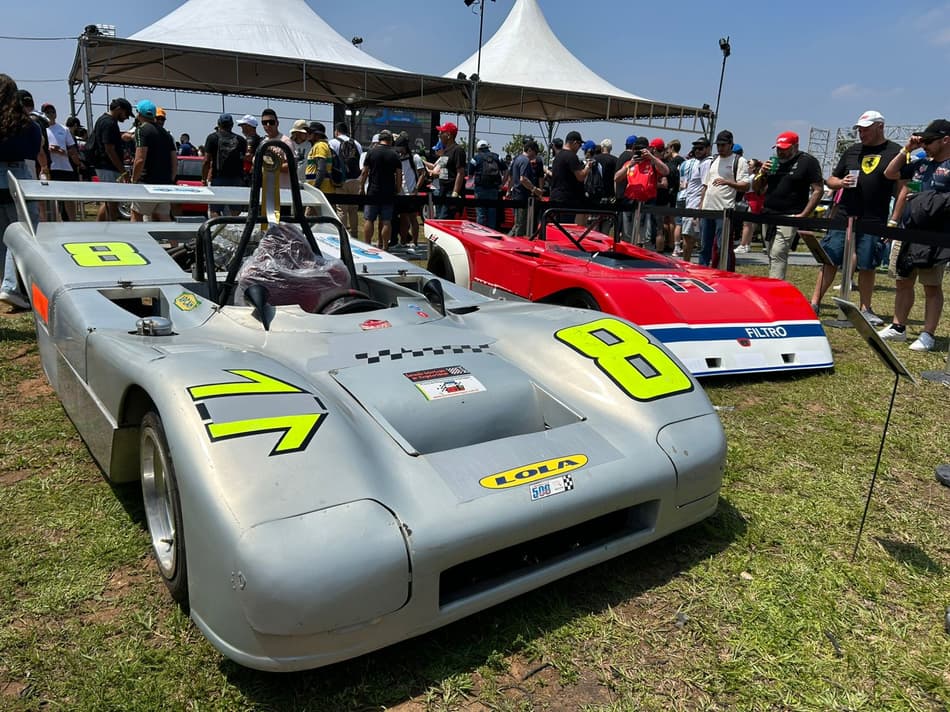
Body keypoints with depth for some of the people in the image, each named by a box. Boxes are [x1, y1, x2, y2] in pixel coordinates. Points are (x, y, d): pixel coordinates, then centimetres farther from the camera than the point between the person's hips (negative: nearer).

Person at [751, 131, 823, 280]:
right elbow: (755, 188, 20)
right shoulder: (774, 162, 18)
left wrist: (803, 215, -13)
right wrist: (761, 173, -1)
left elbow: (818, 190, -5)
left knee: (778, 254, -17)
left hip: (789, 217, -7)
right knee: (772, 255, 7)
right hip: (768, 215, 7)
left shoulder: (808, 161, -1)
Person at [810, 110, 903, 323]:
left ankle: (865, 309, 16)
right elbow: (830, 180, 18)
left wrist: (895, 219, -6)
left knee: (867, 266, 4)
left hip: (874, 222, -2)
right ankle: (814, 303, 5)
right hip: (844, 216, 2)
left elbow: (901, 188, 1)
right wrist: (841, 182, -5)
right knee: (830, 261, 0)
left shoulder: (895, 152, 3)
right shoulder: (852, 151, 13)